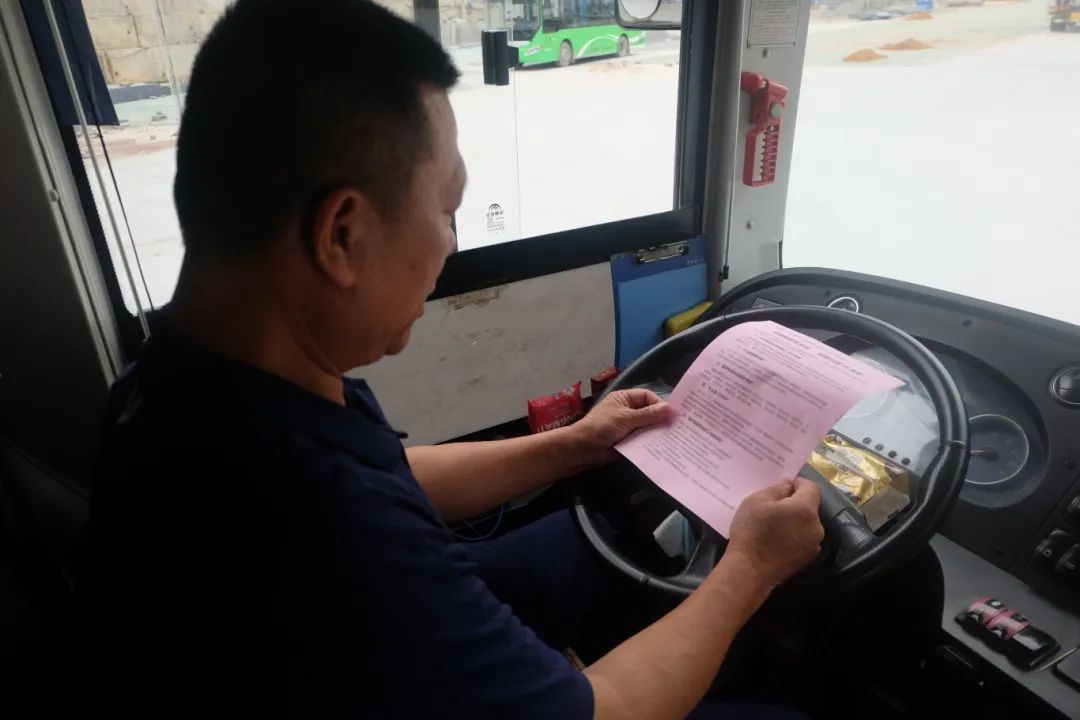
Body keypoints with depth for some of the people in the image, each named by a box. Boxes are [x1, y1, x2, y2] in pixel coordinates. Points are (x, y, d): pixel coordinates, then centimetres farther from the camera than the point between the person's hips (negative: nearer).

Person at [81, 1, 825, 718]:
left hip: (409, 639, 7)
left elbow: (392, 481, 2)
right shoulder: (328, 534, -44)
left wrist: (572, 447, 4)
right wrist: (748, 568, -13)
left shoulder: (193, 377, -15)